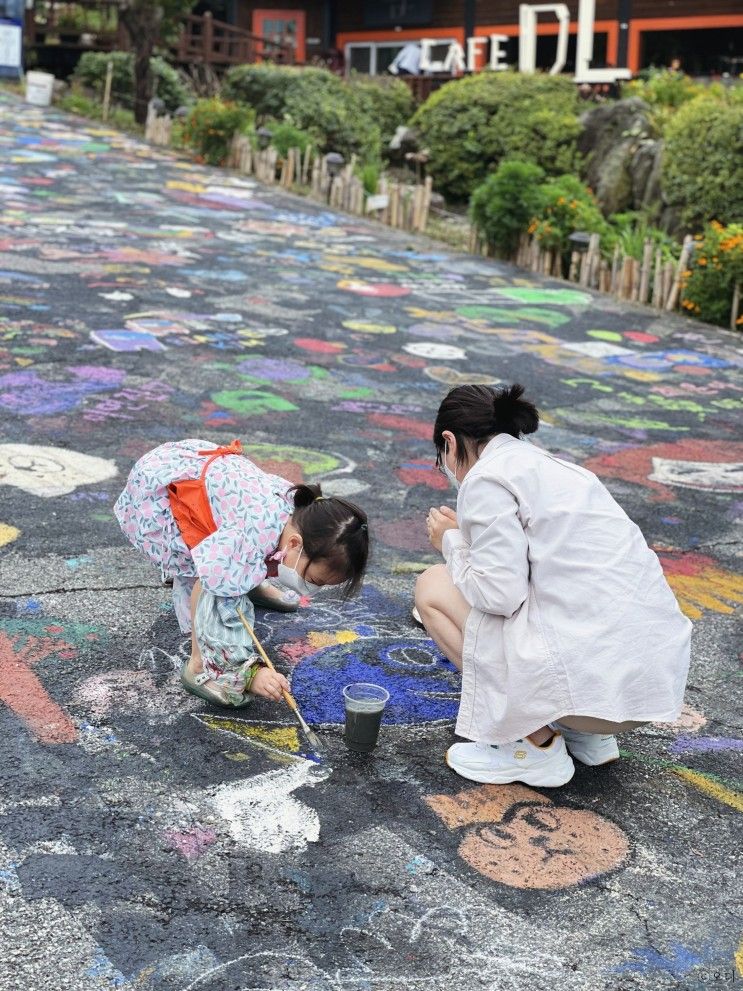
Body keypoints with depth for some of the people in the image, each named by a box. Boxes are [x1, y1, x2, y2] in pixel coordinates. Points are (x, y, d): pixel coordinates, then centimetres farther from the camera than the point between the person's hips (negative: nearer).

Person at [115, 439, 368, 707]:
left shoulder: (304, 512, -14)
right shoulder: (251, 538, -39)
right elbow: (220, 609, -31)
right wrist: (249, 671, -29)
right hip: (155, 487, -8)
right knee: (212, 571, -23)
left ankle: (252, 585, 44)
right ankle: (201, 668, -12)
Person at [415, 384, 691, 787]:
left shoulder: (488, 477, -6)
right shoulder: (555, 466, 21)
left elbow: (500, 594, -12)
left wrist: (452, 540, 5)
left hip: (595, 679, -9)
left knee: (432, 587, 6)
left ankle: (535, 747, 6)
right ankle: (587, 733, 18)